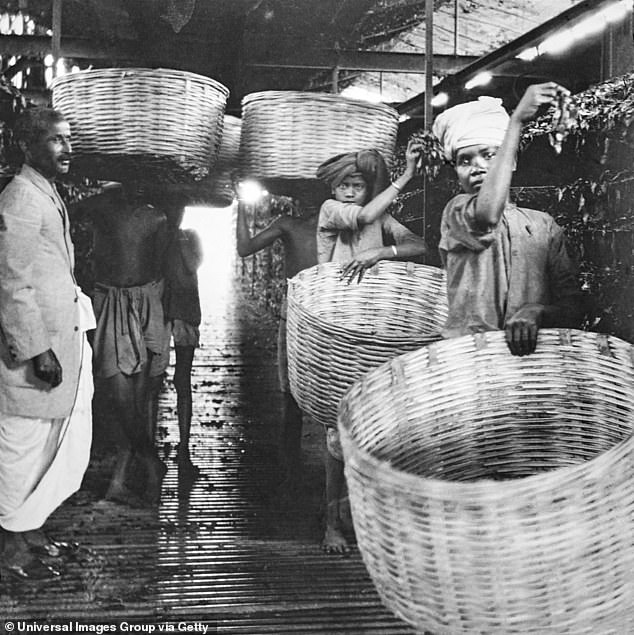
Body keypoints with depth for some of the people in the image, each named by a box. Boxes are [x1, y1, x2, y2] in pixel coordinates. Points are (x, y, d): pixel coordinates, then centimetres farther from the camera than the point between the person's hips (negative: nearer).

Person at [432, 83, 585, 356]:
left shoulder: (543, 225, 14)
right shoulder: (455, 213, 4)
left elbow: (573, 309, 10)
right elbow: (485, 215, -20)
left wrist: (537, 311, -13)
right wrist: (516, 120, -16)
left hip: (531, 351, 2)